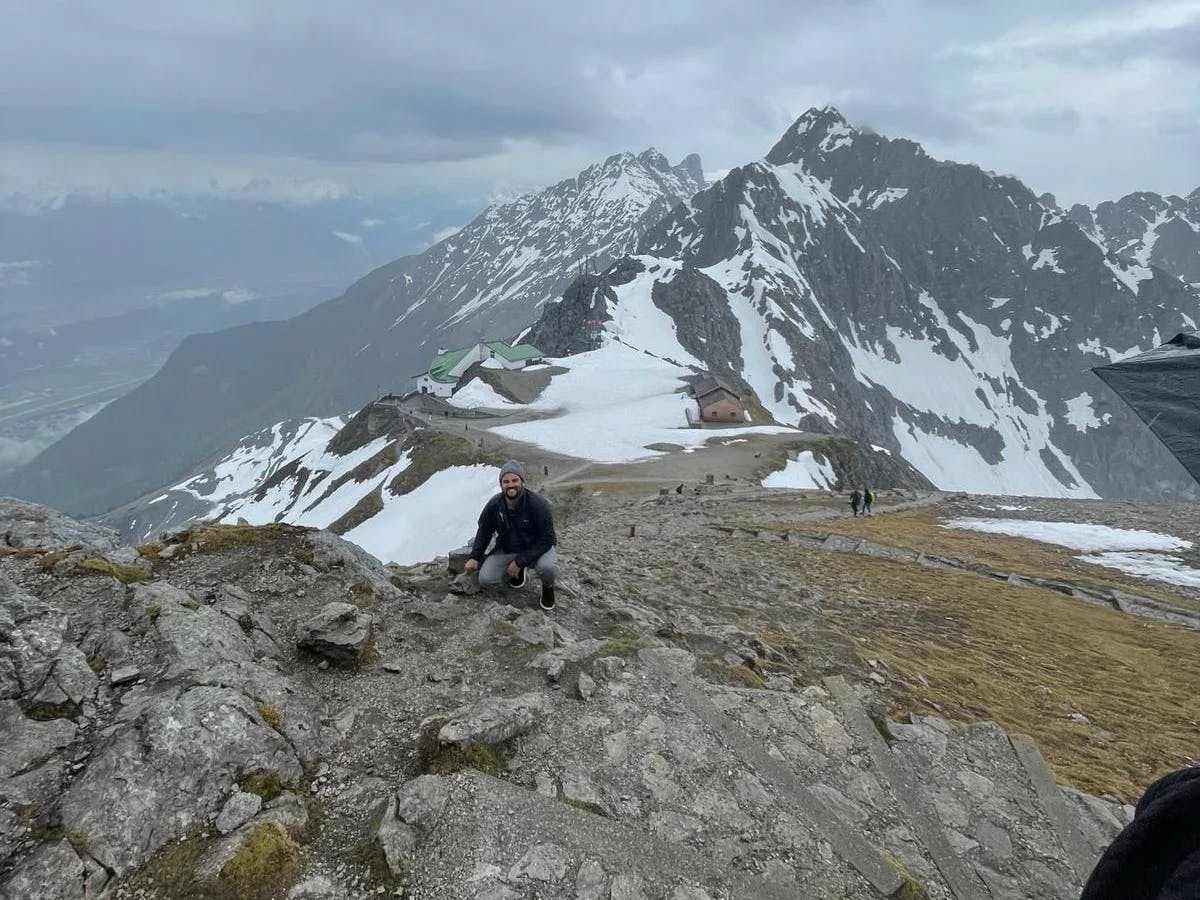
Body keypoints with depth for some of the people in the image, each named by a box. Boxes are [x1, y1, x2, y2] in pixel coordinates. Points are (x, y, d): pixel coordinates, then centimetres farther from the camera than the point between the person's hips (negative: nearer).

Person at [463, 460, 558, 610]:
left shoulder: (538, 504, -25)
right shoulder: (493, 505, -12)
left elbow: (546, 540, -22)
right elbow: (484, 532, 7)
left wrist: (520, 561, -26)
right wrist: (474, 557, -5)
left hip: (536, 548, -4)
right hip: (506, 550, 4)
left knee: (548, 567, -37)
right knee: (485, 580, -15)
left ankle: (548, 587, 2)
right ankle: (518, 572, 15)